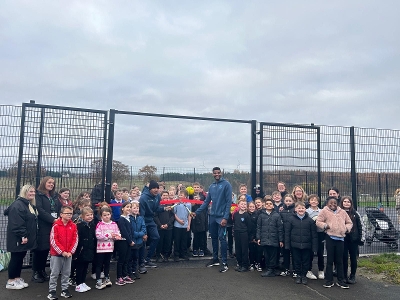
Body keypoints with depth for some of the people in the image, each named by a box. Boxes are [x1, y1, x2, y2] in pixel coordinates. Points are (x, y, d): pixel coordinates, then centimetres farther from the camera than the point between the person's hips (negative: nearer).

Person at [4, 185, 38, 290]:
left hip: (26, 237, 10)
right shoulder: (18, 204, -18)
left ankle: (17, 279, 26)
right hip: (18, 238, -10)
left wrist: (27, 236, 18)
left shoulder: (30, 205, 14)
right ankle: (10, 282, 12)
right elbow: (17, 223, -25)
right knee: (16, 258, 0)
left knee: (20, 258, 16)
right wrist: (22, 236, -26)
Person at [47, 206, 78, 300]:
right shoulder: (56, 225, -11)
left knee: (66, 273, 12)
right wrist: (62, 252, -15)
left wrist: (70, 252, -9)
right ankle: (52, 290, 18)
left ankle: (64, 289, 24)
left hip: (69, 254, 4)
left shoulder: (73, 226, 0)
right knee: (54, 273, 6)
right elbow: (53, 241, -13)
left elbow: (75, 240, 1)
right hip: (56, 254, -4)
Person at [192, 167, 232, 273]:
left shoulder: (226, 184, -8)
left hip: (221, 217, -6)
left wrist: (225, 217, -18)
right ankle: (215, 259, 27)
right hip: (212, 216, 7)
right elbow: (206, 201, 14)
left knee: (222, 238, -7)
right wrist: (197, 212, 8)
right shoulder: (211, 186, 11)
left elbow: (229, 202, -13)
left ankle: (225, 263, 2)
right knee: (213, 238, 14)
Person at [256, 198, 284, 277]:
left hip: (274, 240, -2)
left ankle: (271, 270, 14)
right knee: (266, 255, 9)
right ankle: (268, 269, 20)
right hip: (264, 240, 2)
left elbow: (280, 228, -1)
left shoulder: (277, 215, -2)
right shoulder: (261, 215, 4)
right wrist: (258, 238, 0)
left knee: (273, 256, 4)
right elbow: (258, 227, 6)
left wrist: (281, 240, -3)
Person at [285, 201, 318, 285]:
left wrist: (314, 247, -3)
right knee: (297, 261, 10)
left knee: (306, 261, 10)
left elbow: (314, 235, 0)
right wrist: (287, 245, -4)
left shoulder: (310, 220, -2)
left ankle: (304, 275, 27)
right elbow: (287, 233, -1)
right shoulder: (291, 219, -4)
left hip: (306, 245, 0)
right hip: (295, 245, 0)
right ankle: (298, 275, 27)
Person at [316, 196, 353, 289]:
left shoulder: (342, 212, 13)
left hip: (341, 238, 3)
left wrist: (347, 228, 2)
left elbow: (349, 222, 21)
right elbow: (318, 222, 0)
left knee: (339, 260, 9)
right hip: (330, 237, -3)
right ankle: (329, 280, 13)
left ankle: (340, 280, 19)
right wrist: (325, 225, -16)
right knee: (330, 260, 3)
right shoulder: (324, 211, 1)